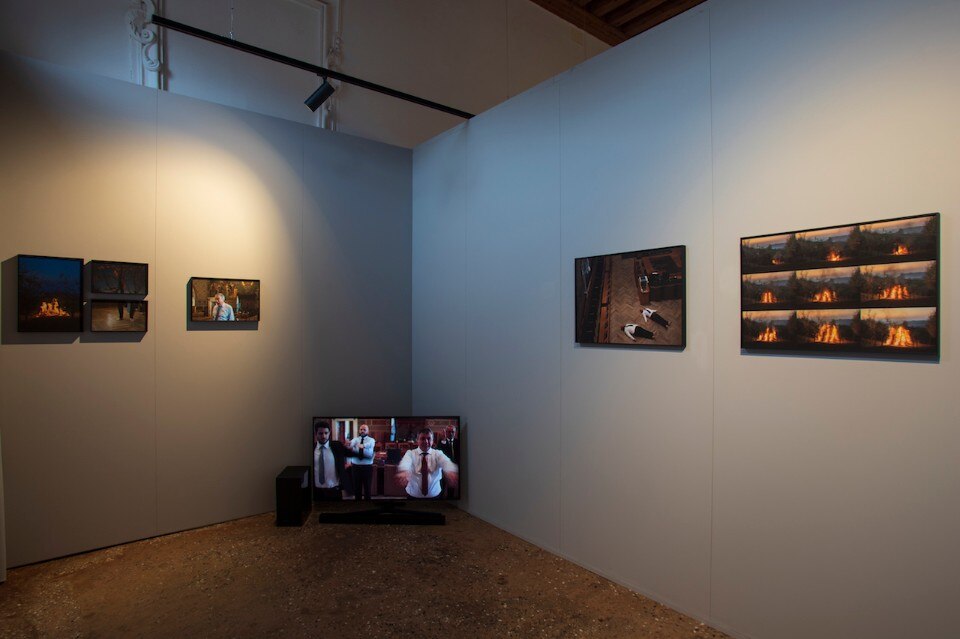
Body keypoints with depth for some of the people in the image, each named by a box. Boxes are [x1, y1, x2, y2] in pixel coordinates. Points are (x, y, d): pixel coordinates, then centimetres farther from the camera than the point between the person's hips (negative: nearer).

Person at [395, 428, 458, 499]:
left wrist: (451, 472, -52)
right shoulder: (410, 453, -5)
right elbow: (405, 462, -29)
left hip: (434, 495, 1)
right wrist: (403, 472, -54)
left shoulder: (438, 453, -5)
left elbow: (446, 462, -28)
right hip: (413, 495, 0)